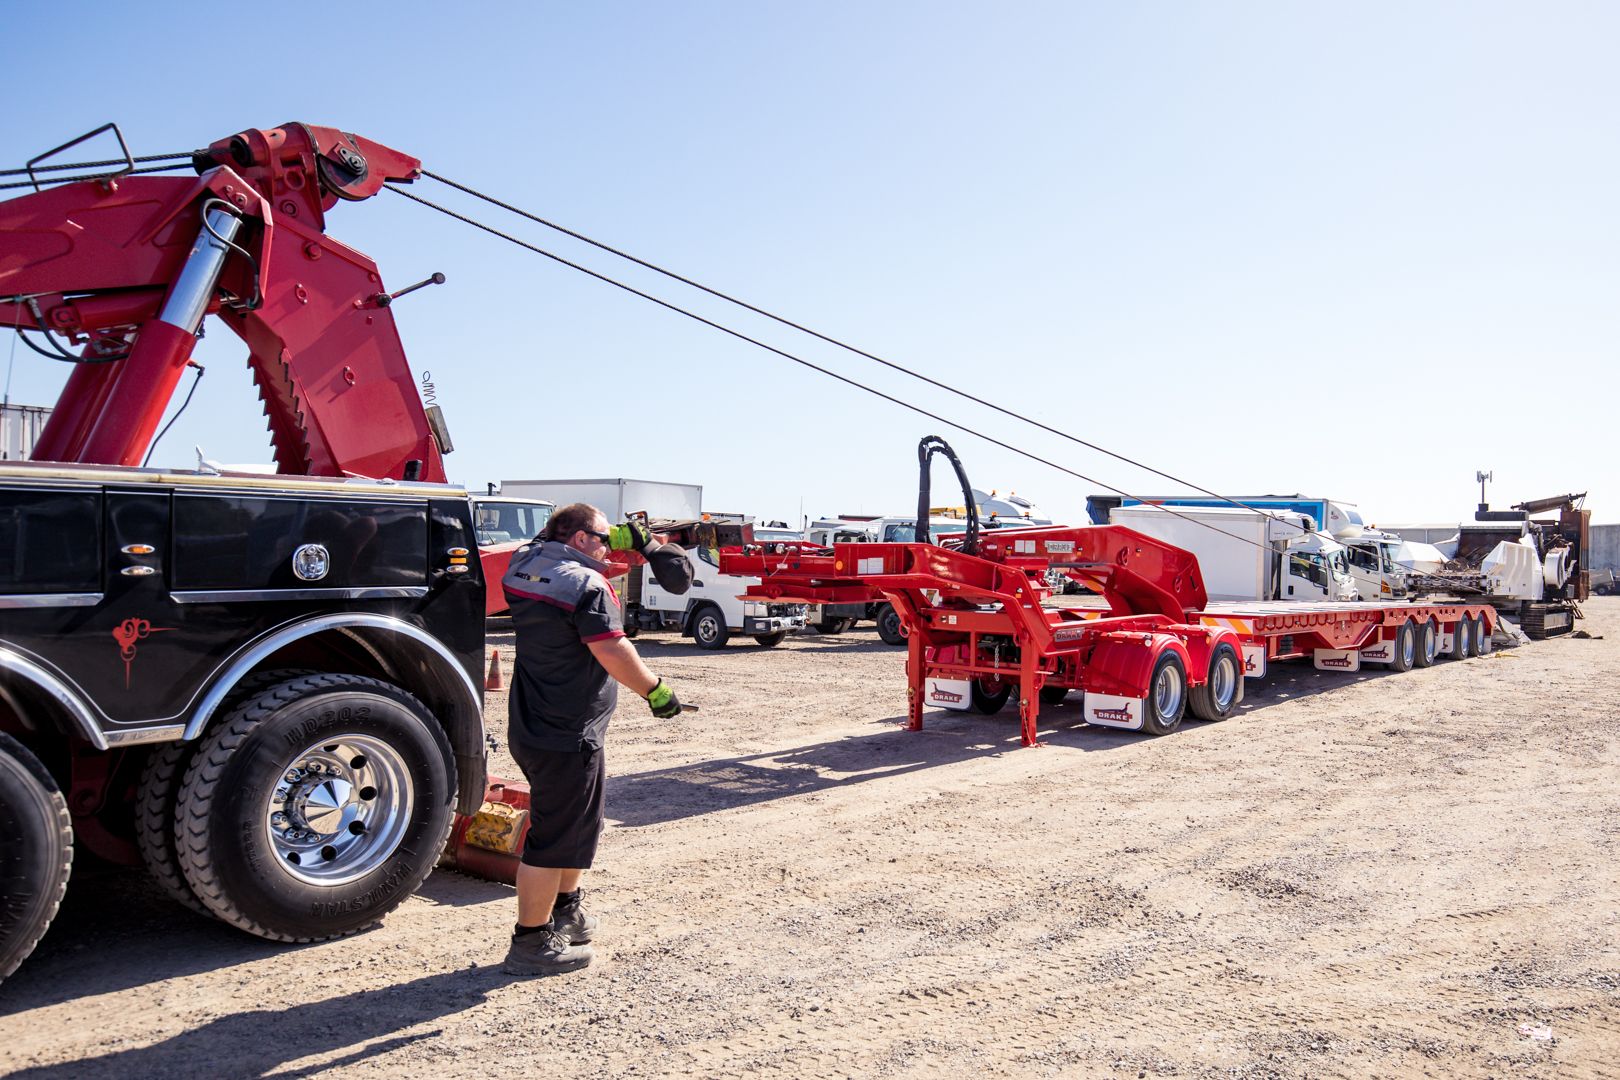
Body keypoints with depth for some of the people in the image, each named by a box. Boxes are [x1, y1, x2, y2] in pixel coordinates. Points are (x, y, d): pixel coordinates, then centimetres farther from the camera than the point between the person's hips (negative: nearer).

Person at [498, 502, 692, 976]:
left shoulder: (524, 564, 6)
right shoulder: (588, 585, -19)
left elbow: (551, 542, 26)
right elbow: (612, 653, -25)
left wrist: (628, 537, 19)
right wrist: (656, 691, -12)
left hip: (529, 728, 10)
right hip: (567, 737, -10)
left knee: (576, 822, 26)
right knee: (554, 839, 2)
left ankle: (566, 910, 41)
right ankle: (530, 945, 14)